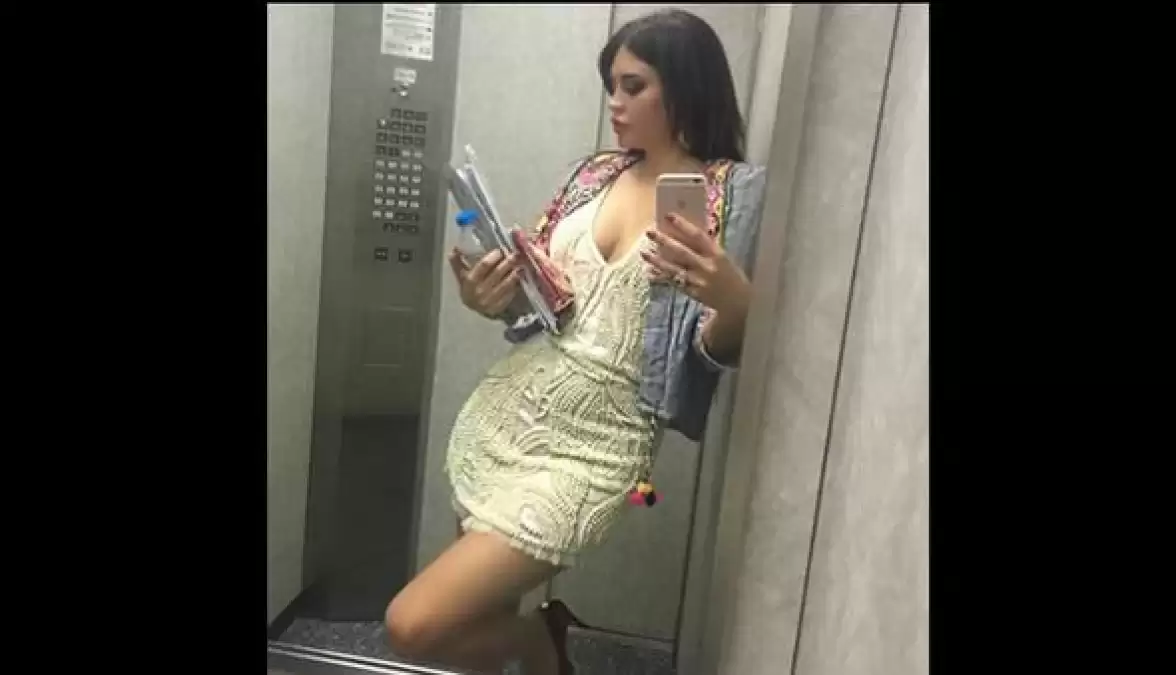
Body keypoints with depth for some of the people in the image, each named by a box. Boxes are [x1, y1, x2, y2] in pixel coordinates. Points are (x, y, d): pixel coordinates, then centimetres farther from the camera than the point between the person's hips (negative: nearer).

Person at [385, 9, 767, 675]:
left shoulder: (738, 191, -7)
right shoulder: (596, 172, 9)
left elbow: (721, 349, -11)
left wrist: (732, 296, -32)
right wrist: (495, 300, -8)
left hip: (597, 442, -6)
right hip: (505, 408, 6)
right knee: (484, 613, 16)